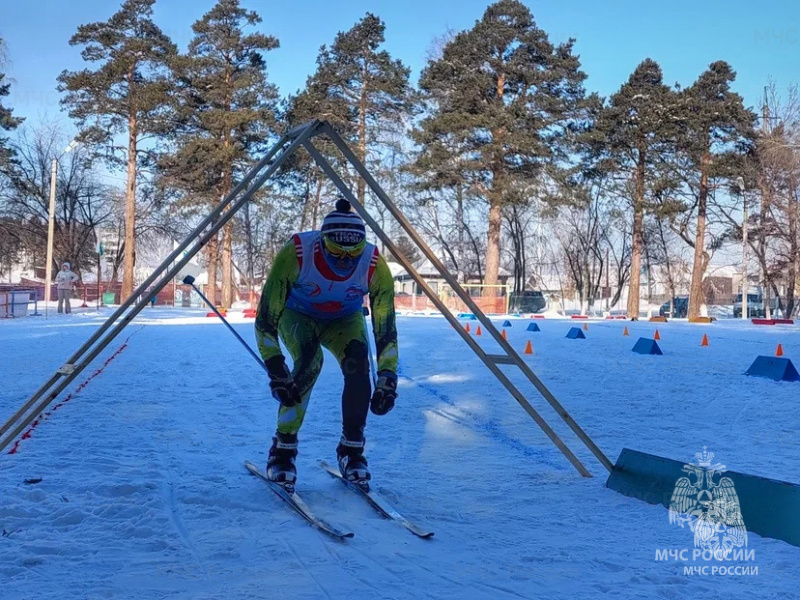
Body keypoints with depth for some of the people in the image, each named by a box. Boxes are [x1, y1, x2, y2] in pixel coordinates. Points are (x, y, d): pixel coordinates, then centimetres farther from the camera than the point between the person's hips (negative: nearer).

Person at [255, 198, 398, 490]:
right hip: (298, 315, -2)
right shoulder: (295, 254, -37)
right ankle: (282, 449, -14)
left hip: (346, 319, 2)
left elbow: (385, 327, -22)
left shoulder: (375, 266, -31)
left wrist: (387, 378, -29)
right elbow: (265, 318, -30)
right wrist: (276, 370, -36)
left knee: (359, 369, -25)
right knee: (309, 362, -31)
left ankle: (351, 450, -4)